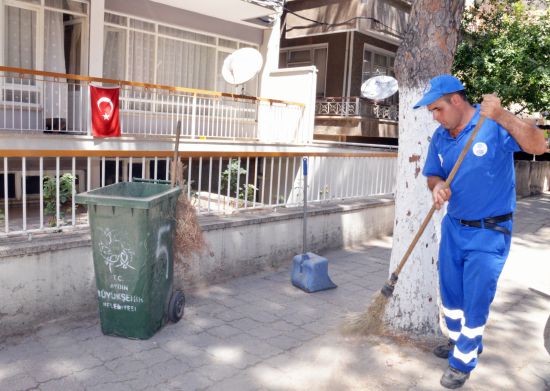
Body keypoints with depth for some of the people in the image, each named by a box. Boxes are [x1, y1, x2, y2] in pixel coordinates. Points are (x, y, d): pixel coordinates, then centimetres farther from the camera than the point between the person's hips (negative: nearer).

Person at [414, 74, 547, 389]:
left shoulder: (494, 125, -17)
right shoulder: (440, 137, 1)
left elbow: (539, 146, -27)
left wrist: (502, 116, -41)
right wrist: (438, 186, -15)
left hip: (489, 232, -6)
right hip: (454, 227, 6)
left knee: (476, 299, 4)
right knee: (451, 292, 19)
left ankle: (463, 361, 24)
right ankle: (460, 341, 44)